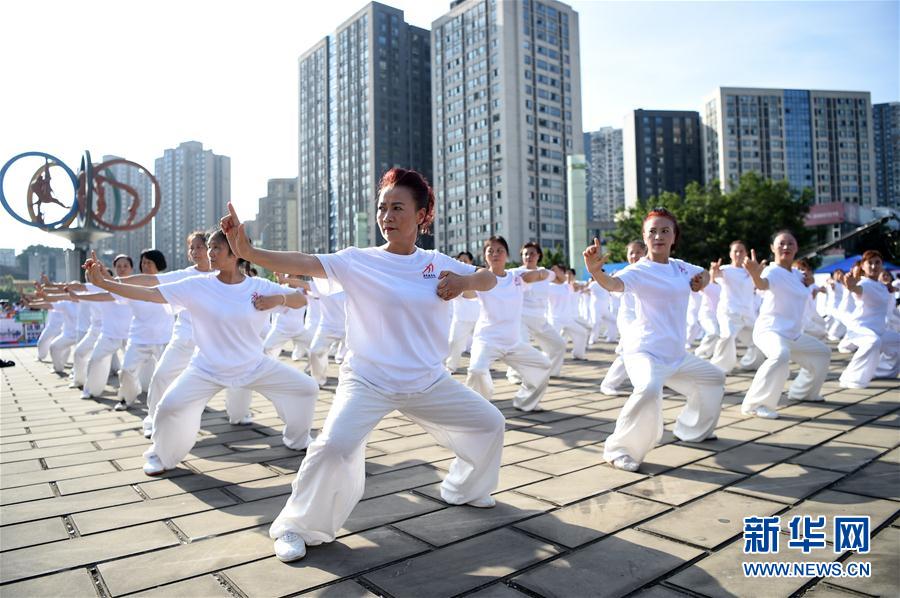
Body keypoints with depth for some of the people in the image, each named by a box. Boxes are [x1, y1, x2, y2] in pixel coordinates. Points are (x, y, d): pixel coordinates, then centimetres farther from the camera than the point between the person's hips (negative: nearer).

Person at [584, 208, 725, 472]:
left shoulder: (680, 267, 6)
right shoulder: (639, 270, -16)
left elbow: (704, 273, 28)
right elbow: (613, 284, -38)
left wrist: (702, 280, 4)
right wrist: (596, 271, -60)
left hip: (676, 354, 8)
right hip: (644, 351, -8)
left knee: (714, 378, 26)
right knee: (649, 389, -38)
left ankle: (691, 429, 47)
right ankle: (618, 449, -19)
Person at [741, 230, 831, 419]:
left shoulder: (796, 274, 11)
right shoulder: (772, 271, -16)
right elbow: (763, 284, -40)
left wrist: (808, 283, 6)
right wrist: (755, 274, -64)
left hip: (794, 334, 9)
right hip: (770, 330, -9)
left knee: (822, 353, 27)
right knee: (781, 355, -39)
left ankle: (802, 392, 45)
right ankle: (754, 404, -33)